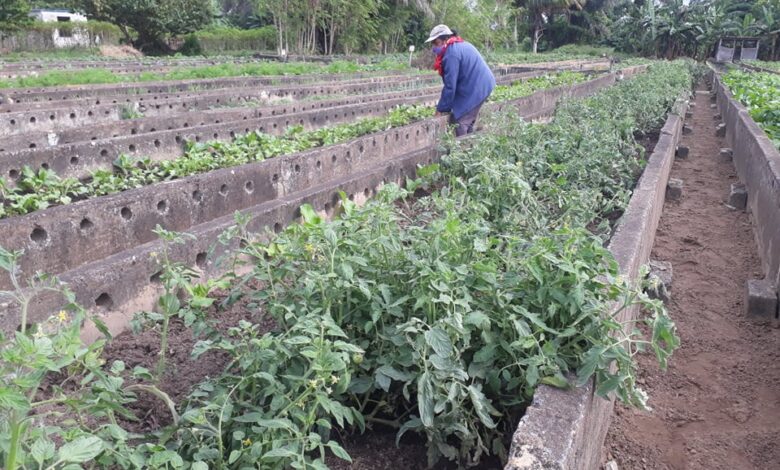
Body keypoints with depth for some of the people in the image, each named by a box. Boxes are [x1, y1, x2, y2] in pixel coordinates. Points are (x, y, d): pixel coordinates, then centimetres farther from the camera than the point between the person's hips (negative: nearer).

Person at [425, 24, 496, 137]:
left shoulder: (451, 53, -18)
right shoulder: (461, 45, 14)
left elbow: (450, 85, -18)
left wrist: (441, 109, -10)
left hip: (475, 88, -10)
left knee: (459, 121, -7)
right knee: (468, 121, 18)